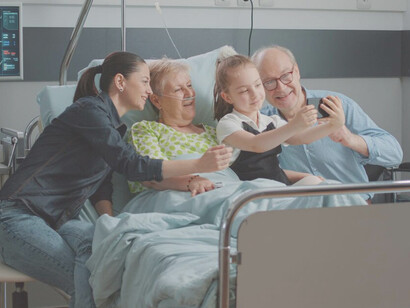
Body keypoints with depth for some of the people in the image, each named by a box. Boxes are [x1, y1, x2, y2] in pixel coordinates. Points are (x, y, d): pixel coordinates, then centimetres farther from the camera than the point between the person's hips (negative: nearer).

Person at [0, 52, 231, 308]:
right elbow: (131, 165, -22)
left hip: (58, 220, 7)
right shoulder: (89, 110, -12)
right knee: (85, 283, -28)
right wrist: (198, 165, -25)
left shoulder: (116, 128, 18)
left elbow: (101, 186, 16)